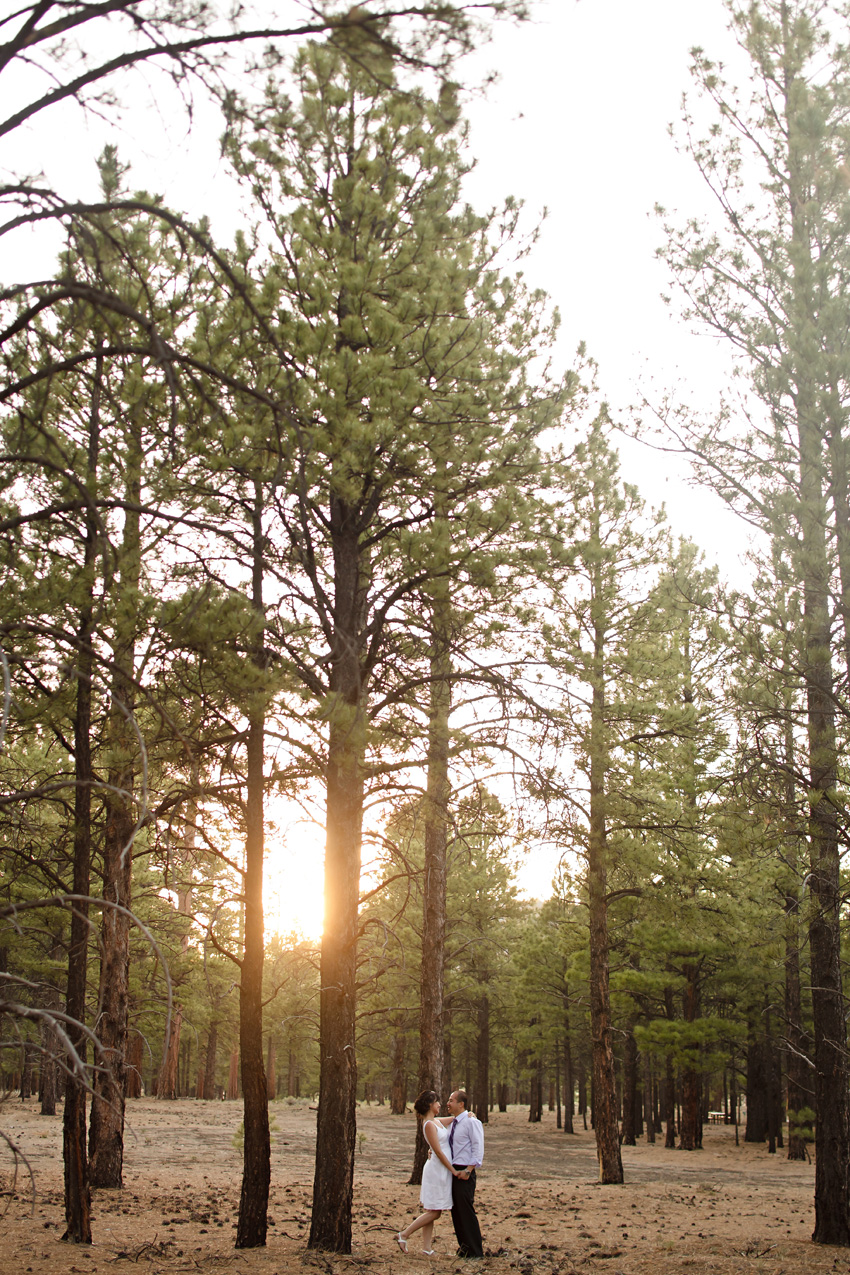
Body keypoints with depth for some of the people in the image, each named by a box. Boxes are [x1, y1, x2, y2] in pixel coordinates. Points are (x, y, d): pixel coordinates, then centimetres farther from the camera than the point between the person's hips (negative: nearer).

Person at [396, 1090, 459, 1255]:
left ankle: (427, 1248, 11)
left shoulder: (436, 1121, 12)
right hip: (437, 1169, -9)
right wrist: (453, 1170, -13)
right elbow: (438, 1151, -16)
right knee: (434, 1212, -5)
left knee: (432, 1212, 9)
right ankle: (404, 1235, 2)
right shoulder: (429, 1124, -15)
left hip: (442, 1171, 9)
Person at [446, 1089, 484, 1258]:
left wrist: (468, 1170, -21)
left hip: (464, 1173, -8)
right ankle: (464, 1247, 21)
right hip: (452, 1171, 8)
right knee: (456, 1211, 11)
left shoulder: (471, 1122, -11)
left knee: (466, 1211, -6)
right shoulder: (452, 1123, 14)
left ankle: (475, 1250, 1)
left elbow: (478, 1148, -16)